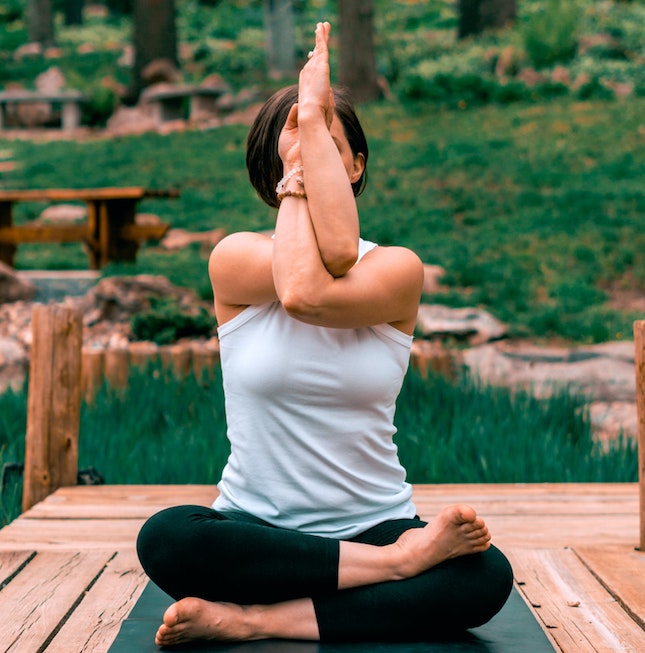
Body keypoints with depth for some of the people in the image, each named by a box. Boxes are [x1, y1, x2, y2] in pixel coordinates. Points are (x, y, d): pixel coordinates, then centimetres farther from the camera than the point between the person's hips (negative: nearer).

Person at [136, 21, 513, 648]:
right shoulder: (234, 258, 1)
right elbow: (321, 264, -21)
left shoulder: (398, 269, 0)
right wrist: (295, 172, -5)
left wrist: (314, 124, -15)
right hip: (256, 530, 0)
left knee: (486, 576, -29)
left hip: (375, 521, 1)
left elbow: (313, 295, -21)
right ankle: (401, 558, -22)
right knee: (165, 538, -32)